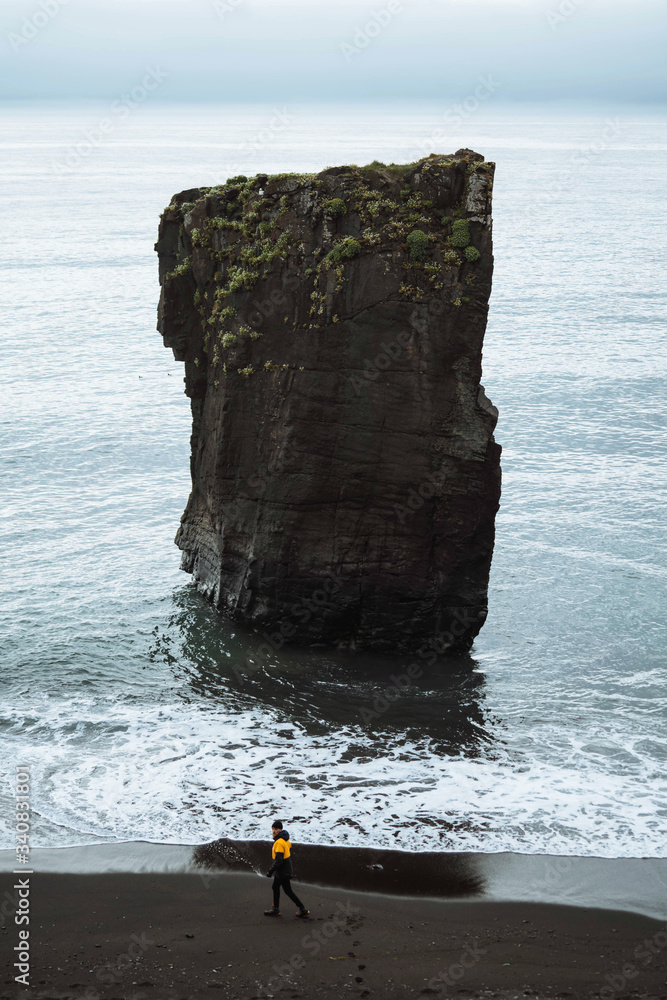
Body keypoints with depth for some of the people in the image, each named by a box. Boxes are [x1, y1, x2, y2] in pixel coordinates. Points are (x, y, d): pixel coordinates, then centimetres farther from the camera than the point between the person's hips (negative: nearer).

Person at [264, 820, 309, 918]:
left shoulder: (279, 842, -26)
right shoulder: (285, 839, 5)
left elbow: (278, 860, -27)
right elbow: (289, 851, 15)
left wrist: (270, 871, -20)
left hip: (283, 872, -10)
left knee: (288, 891, 1)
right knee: (275, 887, 19)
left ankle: (303, 910, 7)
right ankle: (276, 909, 29)